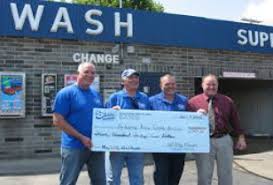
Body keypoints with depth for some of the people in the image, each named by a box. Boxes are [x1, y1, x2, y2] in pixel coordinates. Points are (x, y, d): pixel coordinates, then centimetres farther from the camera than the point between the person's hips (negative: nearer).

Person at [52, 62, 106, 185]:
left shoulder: (96, 94, 11)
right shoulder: (66, 93, -8)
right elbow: (58, 121, -14)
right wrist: (81, 137, -17)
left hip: (96, 146, 6)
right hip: (74, 146, -6)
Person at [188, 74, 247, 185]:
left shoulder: (227, 101, 7)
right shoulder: (193, 102, 0)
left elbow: (235, 120, 10)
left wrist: (241, 137, 5)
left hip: (224, 141, 2)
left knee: (226, 174, 13)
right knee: (204, 175, 8)